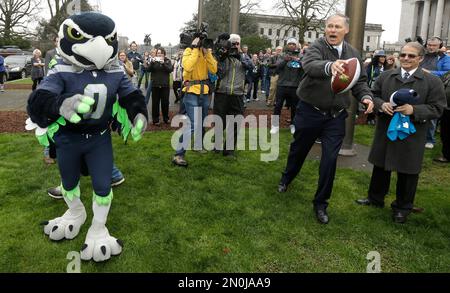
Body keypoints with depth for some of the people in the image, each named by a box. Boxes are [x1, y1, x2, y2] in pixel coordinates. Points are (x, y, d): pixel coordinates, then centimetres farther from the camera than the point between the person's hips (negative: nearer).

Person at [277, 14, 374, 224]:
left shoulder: (353, 54, 4)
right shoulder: (316, 47, -12)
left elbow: (360, 81, 8)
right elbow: (310, 65, -35)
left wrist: (365, 96, -14)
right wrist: (330, 66, -56)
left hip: (336, 117, 3)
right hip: (310, 112, -2)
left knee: (330, 159, -1)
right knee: (299, 150, 17)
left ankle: (321, 203, 16)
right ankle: (286, 178, 48)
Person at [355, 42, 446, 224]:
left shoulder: (432, 82, -4)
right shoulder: (386, 76, 5)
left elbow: (437, 108, -8)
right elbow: (374, 95, 8)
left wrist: (413, 110, -23)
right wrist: (381, 105, -14)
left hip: (412, 135, -3)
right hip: (385, 131, 3)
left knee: (407, 172, 8)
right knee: (380, 166, 16)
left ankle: (403, 207, 25)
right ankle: (375, 198, 34)